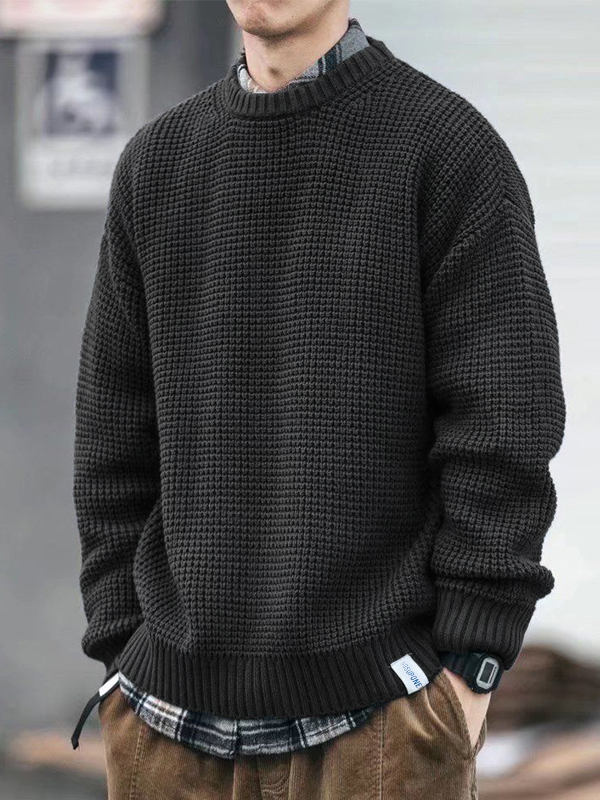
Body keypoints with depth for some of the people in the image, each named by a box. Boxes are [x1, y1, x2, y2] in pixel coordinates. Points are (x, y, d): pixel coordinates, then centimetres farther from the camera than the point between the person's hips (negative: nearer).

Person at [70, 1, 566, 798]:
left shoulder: (452, 148, -4)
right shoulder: (156, 163, 10)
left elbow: (504, 428, -7)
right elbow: (115, 439, 12)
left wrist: (468, 668, -11)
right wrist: (122, 653, 6)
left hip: (380, 713, -4)